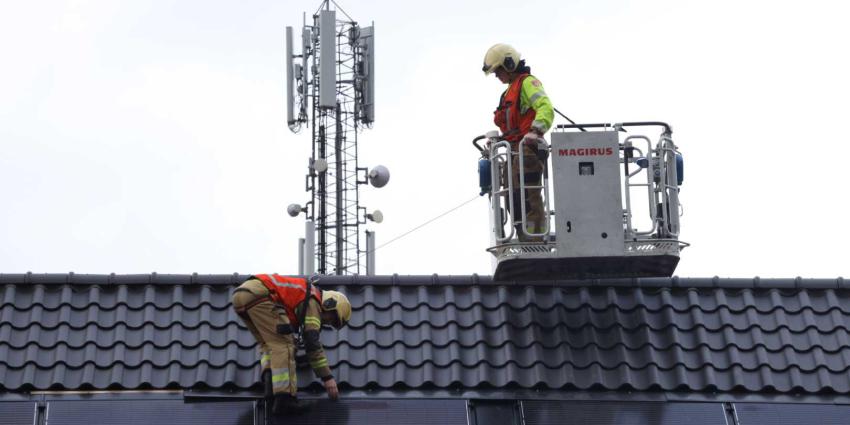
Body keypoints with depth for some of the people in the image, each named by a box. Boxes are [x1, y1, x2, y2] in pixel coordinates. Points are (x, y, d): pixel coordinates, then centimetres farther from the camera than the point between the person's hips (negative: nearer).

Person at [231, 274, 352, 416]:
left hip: (240, 294, 9)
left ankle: (271, 382, -1)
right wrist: (328, 377, -1)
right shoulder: (312, 302, 4)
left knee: (268, 343, 21)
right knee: (283, 344, -6)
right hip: (257, 294, -9)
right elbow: (312, 343, -4)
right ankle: (284, 398, -13)